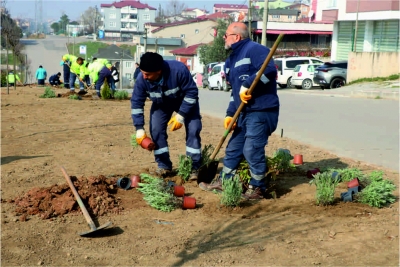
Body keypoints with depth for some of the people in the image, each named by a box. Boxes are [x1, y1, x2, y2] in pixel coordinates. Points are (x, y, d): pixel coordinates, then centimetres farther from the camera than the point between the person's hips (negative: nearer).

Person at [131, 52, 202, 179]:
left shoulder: (178, 69, -41)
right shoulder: (142, 79, -30)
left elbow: (192, 92, -30)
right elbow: (136, 103, -19)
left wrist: (181, 115, -31)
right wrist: (139, 129, -24)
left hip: (185, 101, -3)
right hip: (161, 104, 3)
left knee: (193, 129, -14)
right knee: (156, 130, -11)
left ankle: (194, 167, -6)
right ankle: (164, 166, 3)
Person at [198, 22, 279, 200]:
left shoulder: (254, 49, -11)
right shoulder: (232, 59, 19)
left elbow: (269, 70, -27)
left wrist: (247, 85, -24)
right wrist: (230, 113, 13)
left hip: (261, 111, -10)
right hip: (244, 112, 10)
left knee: (252, 150, -8)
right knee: (233, 148, 15)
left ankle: (257, 189, 6)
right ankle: (223, 182, 28)